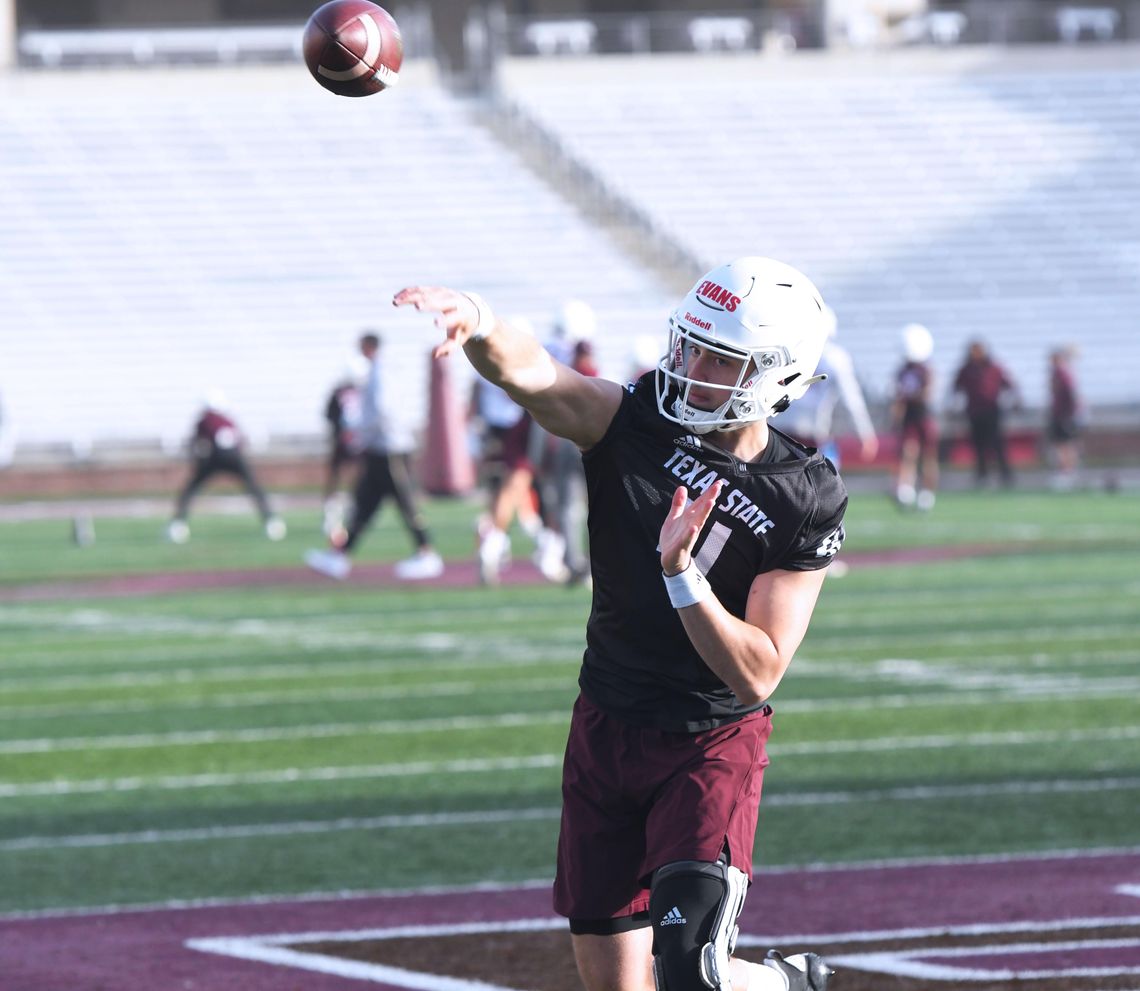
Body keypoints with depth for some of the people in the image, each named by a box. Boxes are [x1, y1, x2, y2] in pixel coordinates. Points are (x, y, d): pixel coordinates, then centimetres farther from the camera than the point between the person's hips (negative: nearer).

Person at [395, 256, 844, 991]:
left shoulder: (805, 504, -13)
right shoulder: (636, 425, -7)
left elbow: (756, 676, -17)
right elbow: (530, 374, -27)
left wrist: (681, 572, -29)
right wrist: (478, 323, -49)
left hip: (713, 743, -4)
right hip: (606, 732, 4)